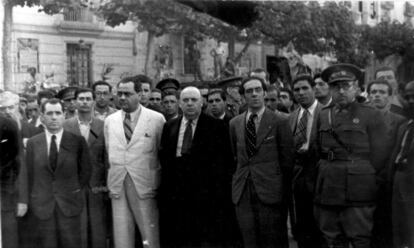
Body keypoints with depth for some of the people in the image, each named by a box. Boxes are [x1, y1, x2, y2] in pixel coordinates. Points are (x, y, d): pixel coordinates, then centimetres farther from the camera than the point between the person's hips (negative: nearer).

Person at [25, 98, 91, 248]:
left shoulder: (77, 141, 0)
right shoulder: (32, 143, 5)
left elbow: (85, 170, 7)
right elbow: (29, 174, 7)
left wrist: (76, 191, 3)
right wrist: (32, 200, 4)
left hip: (69, 204, -1)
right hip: (42, 206, 1)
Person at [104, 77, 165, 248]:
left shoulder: (157, 119, -2)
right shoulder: (109, 121, 10)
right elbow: (108, 153, 16)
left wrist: (160, 184, 1)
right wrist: (112, 180, 12)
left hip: (145, 188, -3)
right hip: (118, 188, 3)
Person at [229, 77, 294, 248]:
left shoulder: (279, 122, -2)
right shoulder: (234, 123, 11)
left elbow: (287, 158, 2)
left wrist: (283, 187, 4)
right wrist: (241, 177, 13)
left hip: (270, 191, -3)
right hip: (242, 193, 4)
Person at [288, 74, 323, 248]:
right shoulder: (292, 117, 12)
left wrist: (308, 149, -11)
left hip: (319, 180, -5)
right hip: (299, 180, 5)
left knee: (320, 230, 4)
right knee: (301, 229, 11)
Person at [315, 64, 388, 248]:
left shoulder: (371, 116, 1)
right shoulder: (323, 116, 14)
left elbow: (379, 155, -1)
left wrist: (364, 180, -1)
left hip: (358, 192, -4)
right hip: (326, 192, 4)